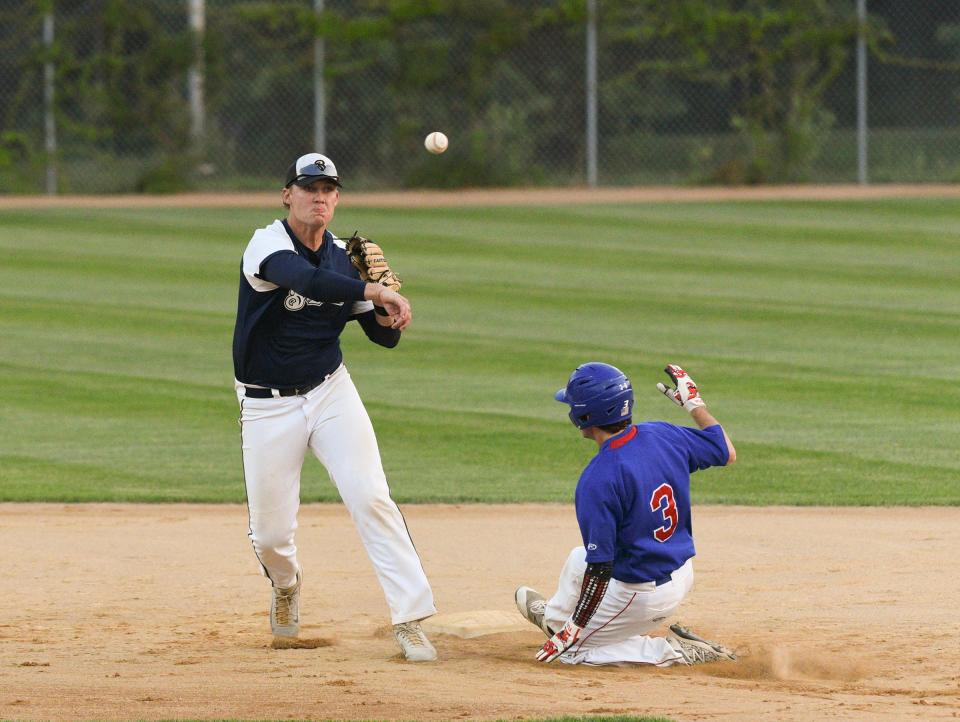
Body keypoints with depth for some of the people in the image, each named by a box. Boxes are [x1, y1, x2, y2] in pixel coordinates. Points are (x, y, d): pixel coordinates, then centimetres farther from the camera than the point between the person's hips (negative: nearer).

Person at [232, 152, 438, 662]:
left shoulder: (344, 257, 0)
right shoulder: (268, 244, -16)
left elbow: (385, 336, 5)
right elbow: (306, 279, -39)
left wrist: (387, 317, -19)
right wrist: (375, 292, -50)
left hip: (331, 392, 3)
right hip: (267, 406, -3)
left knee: (371, 498, -16)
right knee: (270, 531, 3)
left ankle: (409, 620, -15)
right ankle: (285, 585, 39)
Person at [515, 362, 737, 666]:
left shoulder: (597, 480, -29)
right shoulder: (663, 435, -10)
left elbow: (599, 570, -26)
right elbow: (727, 452, 8)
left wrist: (573, 630, -16)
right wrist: (694, 403, 19)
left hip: (642, 594, -8)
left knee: (571, 651, 12)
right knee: (579, 559, 30)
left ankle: (673, 652, 3)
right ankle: (554, 616, 59)